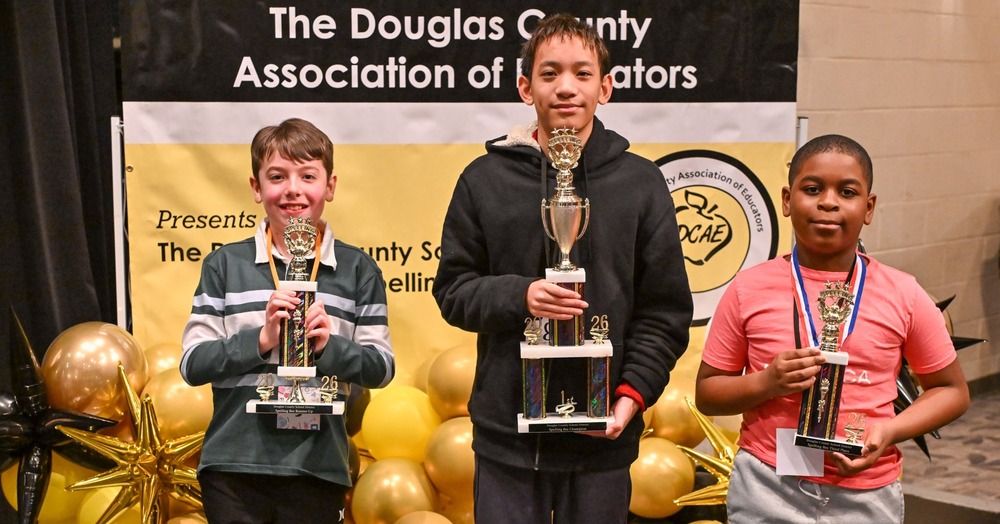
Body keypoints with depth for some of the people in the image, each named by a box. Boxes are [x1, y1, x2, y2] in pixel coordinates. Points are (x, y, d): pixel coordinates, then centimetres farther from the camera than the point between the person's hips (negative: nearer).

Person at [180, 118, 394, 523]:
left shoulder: (357, 269, 4)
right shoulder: (225, 265, 3)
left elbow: (381, 367, 2)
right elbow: (192, 365, -1)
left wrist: (329, 345, -16)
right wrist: (261, 339, -15)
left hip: (318, 467, 0)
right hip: (234, 464, 0)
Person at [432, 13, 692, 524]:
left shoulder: (641, 182, 3)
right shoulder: (485, 179, 3)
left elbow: (665, 311, 3)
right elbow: (452, 289, 4)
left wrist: (633, 393, -8)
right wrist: (518, 295, -14)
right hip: (506, 431, 0)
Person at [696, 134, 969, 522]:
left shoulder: (903, 296, -4)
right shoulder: (749, 290, -5)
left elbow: (952, 390, 7)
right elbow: (707, 394, 2)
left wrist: (890, 430, -10)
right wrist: (765, 383, -17)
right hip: (766, 491, -1)